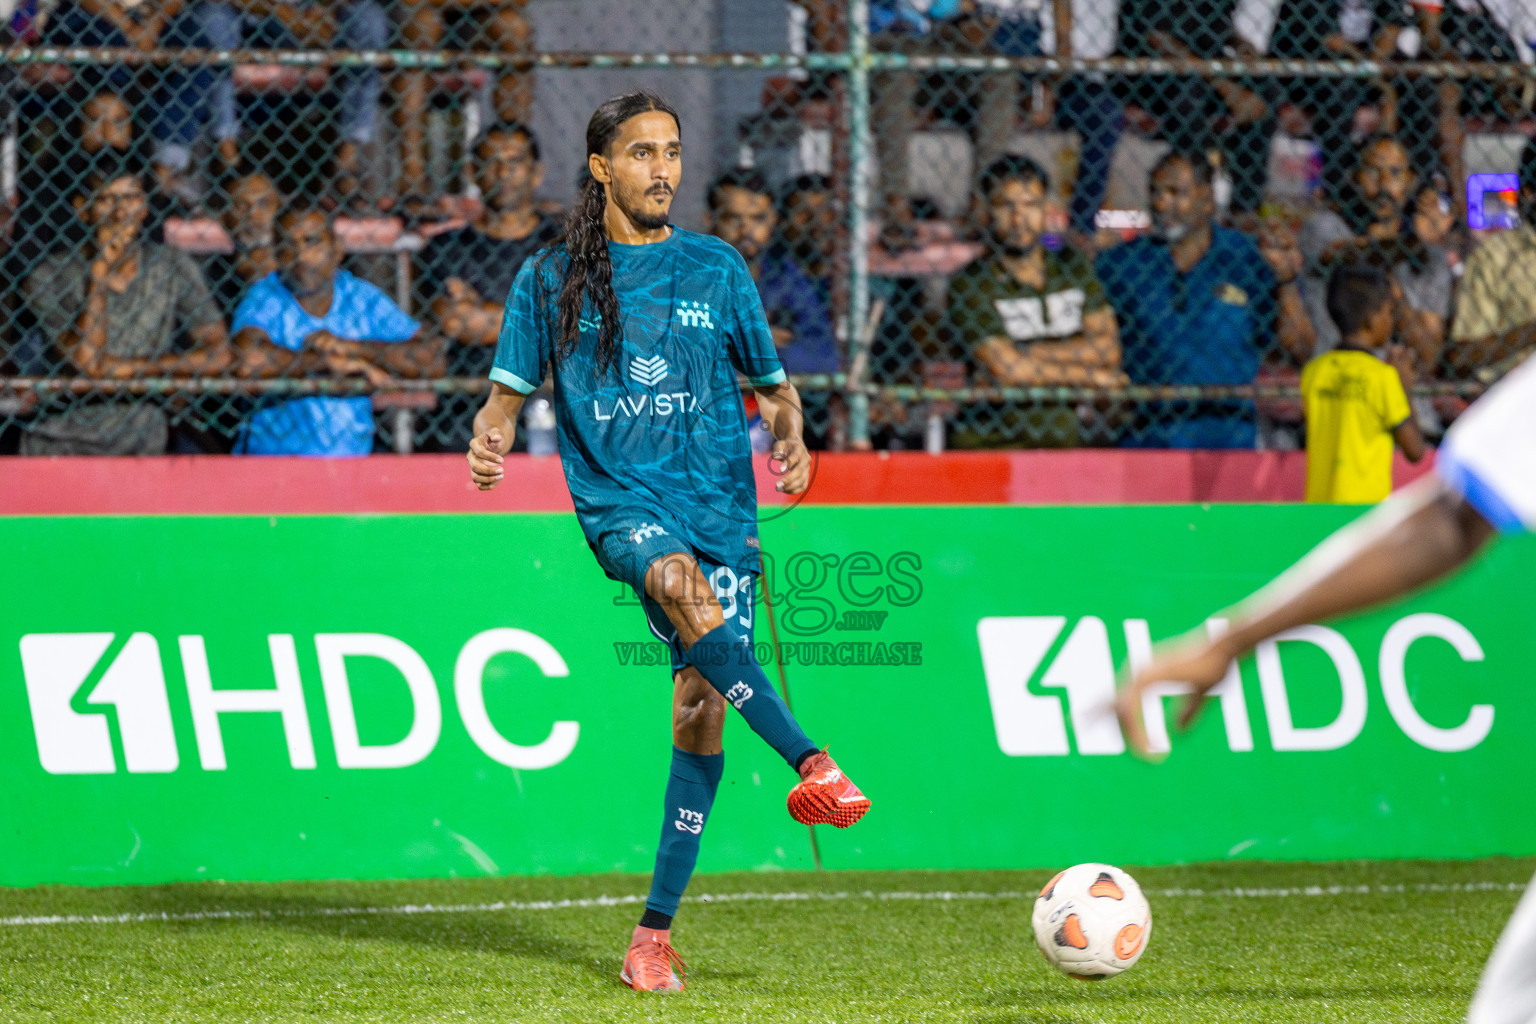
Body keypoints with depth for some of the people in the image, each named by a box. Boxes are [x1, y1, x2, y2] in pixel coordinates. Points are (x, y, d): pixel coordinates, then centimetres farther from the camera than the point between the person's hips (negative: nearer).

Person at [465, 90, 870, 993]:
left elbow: (773, 384, 19)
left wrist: (790, 435, -2)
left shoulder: (716, 269, 11)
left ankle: (655, 934, -2)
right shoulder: (552, 279, 8)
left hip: (719, 503, 2)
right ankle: (808, 760, -39)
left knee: (701, 711, -8)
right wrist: (490, 440, -10)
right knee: (681, 582, -37)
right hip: (619, 502, -2)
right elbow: (510, 393, 12)